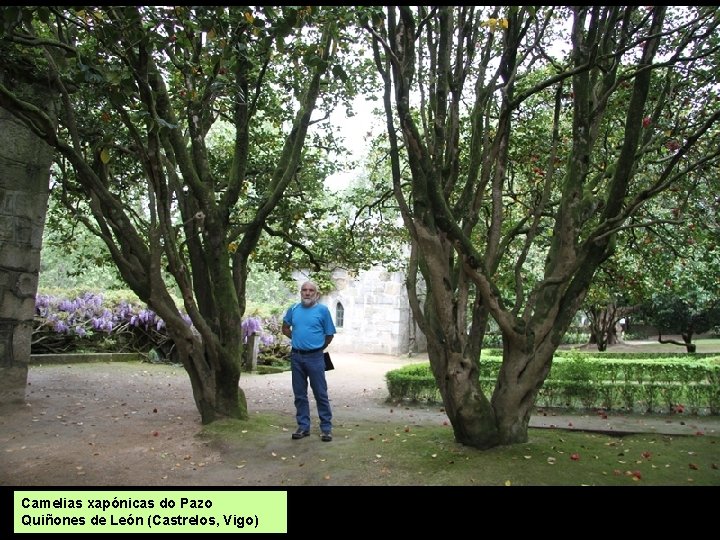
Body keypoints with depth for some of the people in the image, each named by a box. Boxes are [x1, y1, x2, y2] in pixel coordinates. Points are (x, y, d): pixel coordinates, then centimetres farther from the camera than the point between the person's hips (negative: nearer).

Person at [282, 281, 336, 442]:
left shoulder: (322, 310, -5)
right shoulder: (293, 309, 5)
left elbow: (329, 334, 2)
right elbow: (285, 328, 20)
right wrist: (299, 339, 12)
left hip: (314, 357, -3)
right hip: (296, 357, 4)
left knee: (321, 393, 0)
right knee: (299, 394, 10)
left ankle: (326, 427, 9)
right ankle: (303, 426, 20)